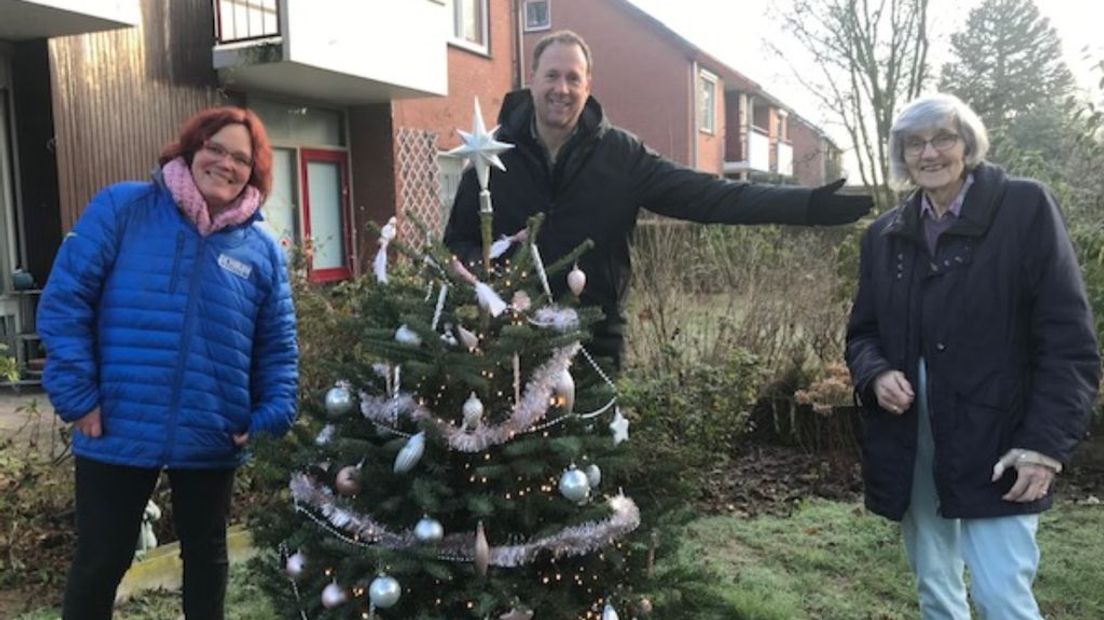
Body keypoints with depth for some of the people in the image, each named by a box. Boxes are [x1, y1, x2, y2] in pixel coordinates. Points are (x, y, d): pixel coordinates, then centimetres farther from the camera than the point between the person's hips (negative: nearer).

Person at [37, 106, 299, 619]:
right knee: (101, 560, 12)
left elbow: (278, 347, 6)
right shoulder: (121, 208, -5)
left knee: (206, 554, 19)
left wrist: (273, 415, -6)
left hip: (212, 438, 2)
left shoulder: (263, 250, 3)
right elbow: (64, 301, -8)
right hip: (117, 430, -2)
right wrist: (76, 395, -13)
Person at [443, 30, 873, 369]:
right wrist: (483, 261, -18)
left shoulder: (620, 154, -3)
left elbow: (709, 196, -8)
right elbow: (456, 242, 6)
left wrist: (807, 205, -16)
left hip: (594, 346, 1)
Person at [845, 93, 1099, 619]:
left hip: (997, 447, -4)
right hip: (909, 447, 5)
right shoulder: (884, 235, 8)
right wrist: (876, 374, -9)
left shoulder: (1025, 207, -5)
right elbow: (862, 333, 14)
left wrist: (1046, 442, -16)